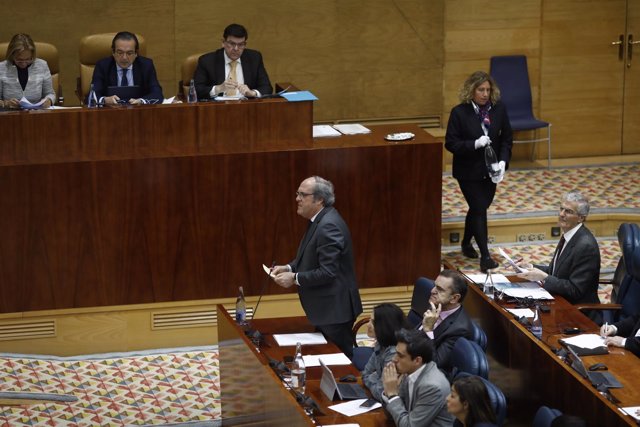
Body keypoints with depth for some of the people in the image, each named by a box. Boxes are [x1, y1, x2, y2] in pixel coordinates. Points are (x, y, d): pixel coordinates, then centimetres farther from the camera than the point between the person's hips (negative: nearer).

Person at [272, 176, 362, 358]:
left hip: (334, 309, -10)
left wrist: (294, 278, -20)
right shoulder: (320, 220, 9)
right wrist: (289, 268, 5)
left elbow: (328, 271, -26)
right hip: (325, 308, 10)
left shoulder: (328, 226, -23)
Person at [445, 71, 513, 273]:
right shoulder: (459, 112, -13)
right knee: (479, 209, -9)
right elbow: (450, 143, -12)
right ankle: (485, 256, -8)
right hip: (468, 171, -4)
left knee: (479, 208, 15)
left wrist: (503, 161, -12)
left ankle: (466, 243, 37)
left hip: (490, 170, 4)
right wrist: (474, 144, -26)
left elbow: (507, 139, 3)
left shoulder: (499, 109, -3)